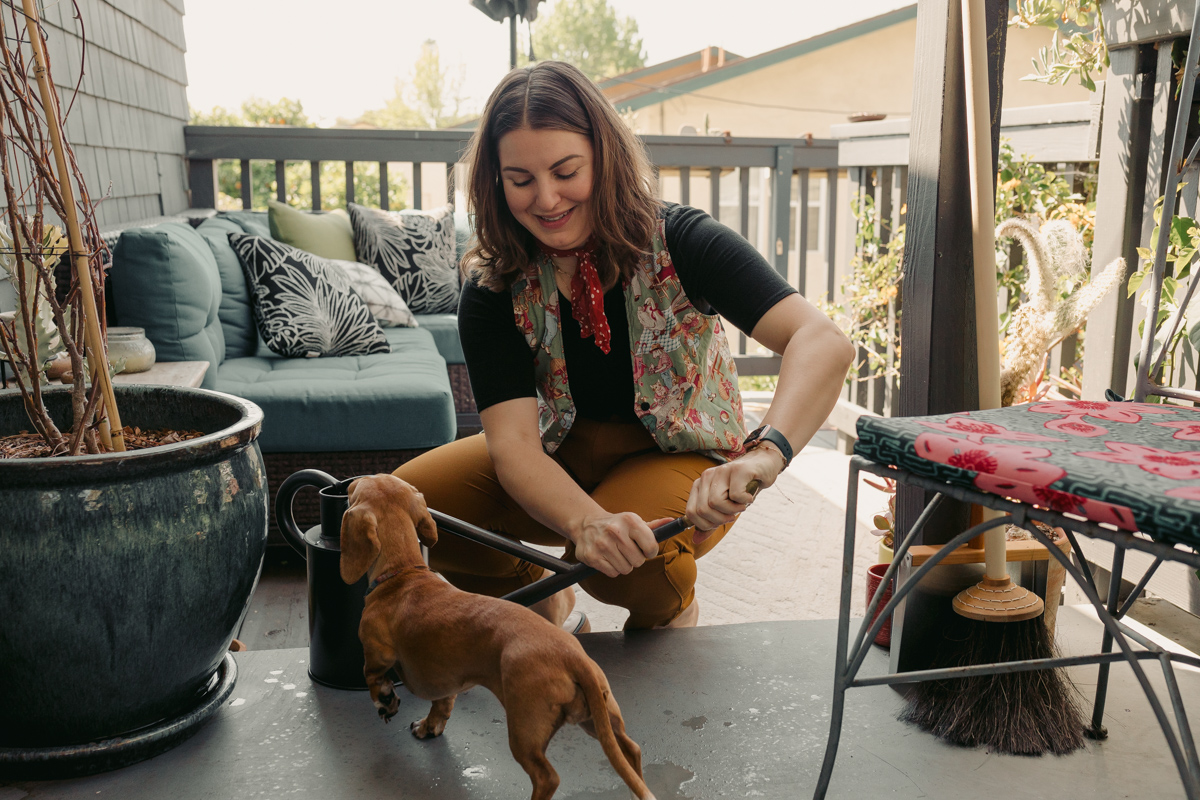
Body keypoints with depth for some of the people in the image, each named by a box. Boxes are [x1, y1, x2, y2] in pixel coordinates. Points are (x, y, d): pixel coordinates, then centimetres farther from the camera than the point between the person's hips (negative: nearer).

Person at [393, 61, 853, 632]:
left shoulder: (679, 242, -22)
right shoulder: (492, 288, -15)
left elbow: (823, 342, -35)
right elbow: (513, 444, -24)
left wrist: (764, 454, -55)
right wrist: (586, 522, -45)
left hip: (682, 461, -3)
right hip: (559, 462, 4)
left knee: (634, 557, -35)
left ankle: (672, 611, 5)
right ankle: (550, 614, 12)